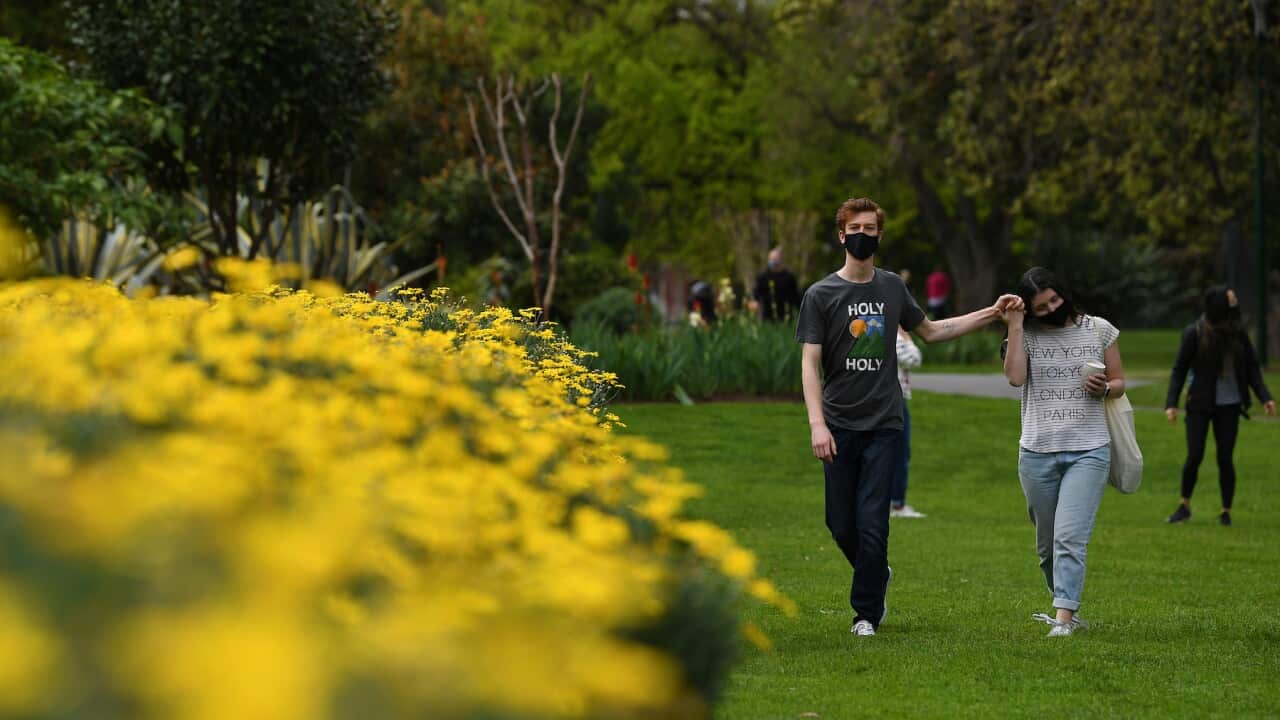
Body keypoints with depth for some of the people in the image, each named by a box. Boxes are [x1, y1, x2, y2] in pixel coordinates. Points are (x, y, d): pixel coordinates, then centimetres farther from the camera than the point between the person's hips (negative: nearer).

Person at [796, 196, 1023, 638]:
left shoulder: (892, 288, 10)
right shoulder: (820, 295, -1)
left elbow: (930, 332, 25)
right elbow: (810, 363, -6)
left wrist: (991, 314, 20)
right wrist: (817, 424, -17)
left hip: (883, 423, 1)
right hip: (840, 424, -1)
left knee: (872, 522, -7)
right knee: (841, 524, 1)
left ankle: (866, 612, 4)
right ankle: (876, 576, 30)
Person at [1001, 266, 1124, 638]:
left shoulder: (1099, 330, 6)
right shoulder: (1026, 336, 5)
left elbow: (1119, 382, 14)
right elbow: (1015, 377, -13)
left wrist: (1104, 388, -9)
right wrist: (1015, 326, -11)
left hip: (1088, 452, -2)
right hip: (1037, 454, 2)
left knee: (1070, 537, -16)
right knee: (1047, 543, 9)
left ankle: (1064, 617, -20)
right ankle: (1068, 606, 25)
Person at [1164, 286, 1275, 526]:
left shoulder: (1237, 334, 0)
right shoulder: (1194, 334, -9)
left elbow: (1252, 367, 6)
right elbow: (1179, 369, -4)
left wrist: (1265, 397, -5)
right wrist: (1171, 403, -11)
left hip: (1229, 406, 2)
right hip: (1200, 405, -2)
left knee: (1225, 459, 0)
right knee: (1194, 456, -5)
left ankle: (1226, 511, 13)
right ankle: (1185, 506, 15)